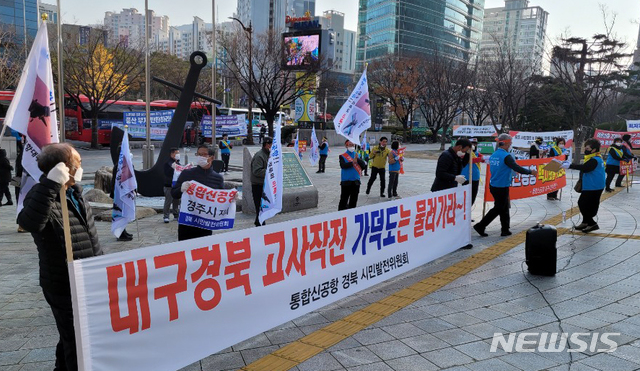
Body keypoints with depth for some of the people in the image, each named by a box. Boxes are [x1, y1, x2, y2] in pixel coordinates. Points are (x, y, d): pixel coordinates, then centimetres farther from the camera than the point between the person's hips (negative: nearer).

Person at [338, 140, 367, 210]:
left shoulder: (357, 155, 10)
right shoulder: (342, 156, -1)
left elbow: (363, 165, -2)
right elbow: (343, 166, -18)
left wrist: (357, 159, -17)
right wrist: (352, 162, -25)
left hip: (356, 181, 4)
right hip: (346, 181, -4)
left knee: (354, 200, 11)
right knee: (344, 199, 0)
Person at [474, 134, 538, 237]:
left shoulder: (493, 155, 7)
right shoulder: (506, 156, -17)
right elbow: (517, 168, -21)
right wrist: (531, 172, -9)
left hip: (493, 186, 8)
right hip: (502, 188, -8)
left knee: (504, 208, 15)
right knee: (498, 209, 3)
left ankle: (505, 230, 20)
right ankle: (480, 226, 2)